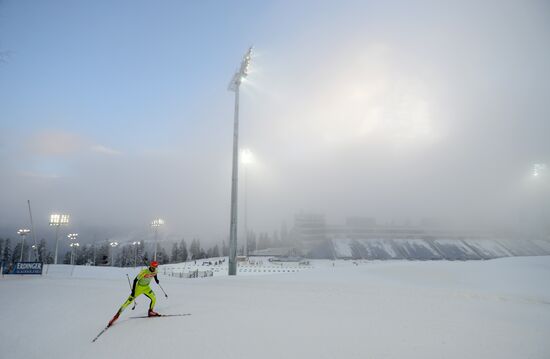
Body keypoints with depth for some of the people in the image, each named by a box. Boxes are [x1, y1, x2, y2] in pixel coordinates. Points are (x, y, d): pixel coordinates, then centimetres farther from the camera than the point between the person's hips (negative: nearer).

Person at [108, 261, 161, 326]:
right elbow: (135, 280, -26)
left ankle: (150, 311, 14)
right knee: (129, 301, -7)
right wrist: (133, 290, -26)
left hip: (146, 287, 5)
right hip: (139, 287, -5)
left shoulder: (155, 271, -13)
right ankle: (117, 315, 3)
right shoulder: (144, 272, -32)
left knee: (154, 298, -10)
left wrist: (156, 279, 15)